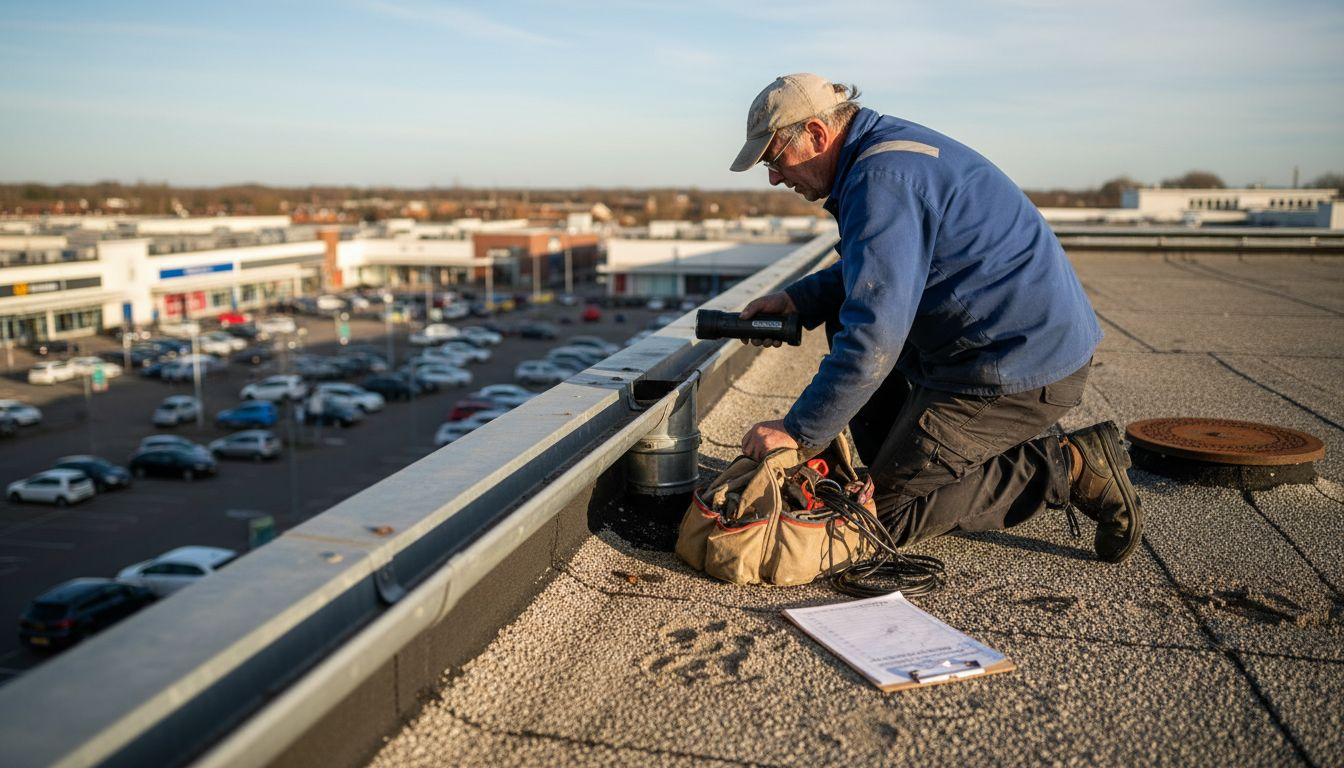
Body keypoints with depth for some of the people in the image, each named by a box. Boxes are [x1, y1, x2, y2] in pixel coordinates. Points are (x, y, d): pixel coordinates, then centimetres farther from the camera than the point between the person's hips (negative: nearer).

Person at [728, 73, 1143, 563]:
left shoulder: (881, 180, -22)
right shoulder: (886, 144, 10)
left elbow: (875, 339, -27)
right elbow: (877, 269, 25)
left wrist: (798, 431, -19)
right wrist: (798, 300, 12)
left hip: (1023, 366, -10)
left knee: (887, 511, -3)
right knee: (845, 320, 20)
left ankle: (1068, 468, -3)